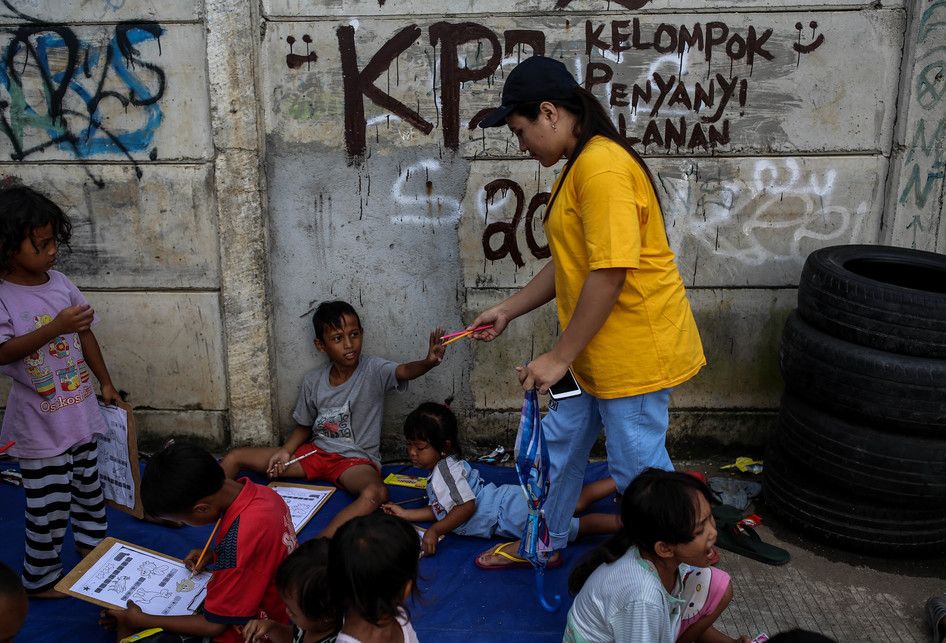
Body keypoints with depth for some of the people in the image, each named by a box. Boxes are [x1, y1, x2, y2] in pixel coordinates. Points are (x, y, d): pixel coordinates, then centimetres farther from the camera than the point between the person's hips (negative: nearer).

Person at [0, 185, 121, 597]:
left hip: (80, 409, 6)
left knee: (88, 485, 23)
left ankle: (92, 543, 45)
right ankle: (40, 578, 20)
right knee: (49, 505, 1)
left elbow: (85, 334, 10)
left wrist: (106, 382, 14)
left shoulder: (59, 283, 0)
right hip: (39, 421, -6)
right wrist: (56, 327, -36)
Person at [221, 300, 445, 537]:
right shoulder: (313, 381, -1)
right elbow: (304, 426, 12)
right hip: (316, 452, 5)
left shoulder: (374, 370, -13)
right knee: (234, 458, -2)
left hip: (356, 459, -4)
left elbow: (405, 371, -34)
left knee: (376, 493, -40)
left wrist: (429, 362, -56)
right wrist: (286, 451, -6)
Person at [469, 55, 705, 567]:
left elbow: (611, 273, -26)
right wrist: (508, 310, 16)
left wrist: (559, 357, -21)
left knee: (639, 471, 4)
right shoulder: (578, 168, 13)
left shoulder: (601, 166, -21)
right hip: (598, 352, 11)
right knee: (560, 444, 22)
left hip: (635, 350, -10)